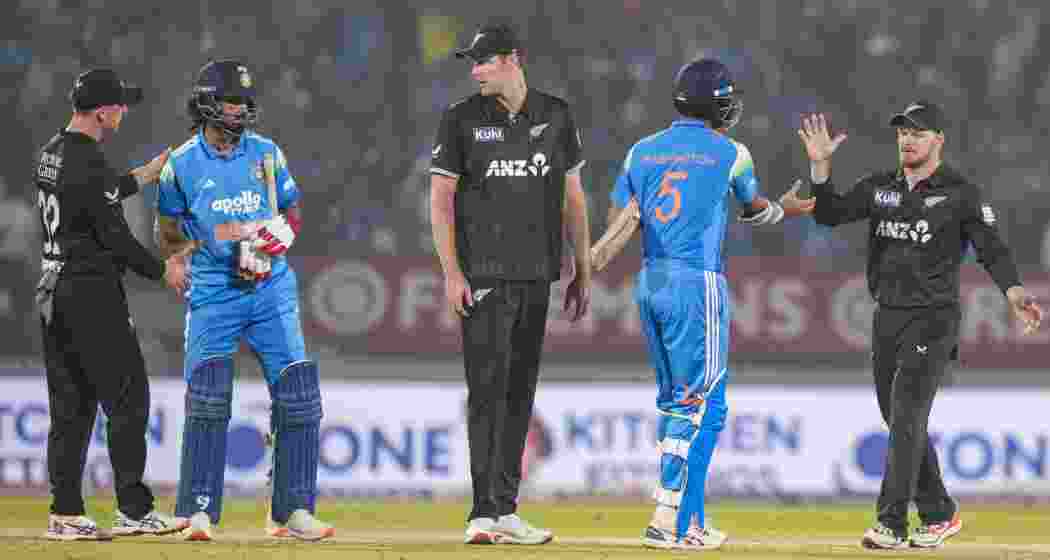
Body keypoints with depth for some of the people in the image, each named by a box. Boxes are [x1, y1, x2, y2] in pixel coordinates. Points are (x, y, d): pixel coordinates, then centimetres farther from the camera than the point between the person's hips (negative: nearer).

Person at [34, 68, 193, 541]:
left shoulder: (51, 153, 11)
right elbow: (115, 237, -16)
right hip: (92, 292, -9)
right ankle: (133, 510, -3)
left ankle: (65, 514, 9)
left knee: (71, 405, 10)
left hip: (53, 291, 9)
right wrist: (163, 269, -3)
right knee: (127, 399, -2)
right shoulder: (90, 165, -18)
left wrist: (146, 174, 33)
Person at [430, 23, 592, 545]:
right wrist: (451, 272, -11)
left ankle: (503, 508, 13)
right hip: (484, 276, -4)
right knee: (488, 389, -11)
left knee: (520, 390, 7)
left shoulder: (555, 115, 7)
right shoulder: (462, 119, -1)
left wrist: (582, 272, 11)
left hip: (536, 277, 4)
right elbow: (441, 199, -2)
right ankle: (486, 511, -14)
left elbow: (572, 196, 13)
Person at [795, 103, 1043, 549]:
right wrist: (820, 165, -10)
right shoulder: (880, 187, 10)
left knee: (907, 418, -15)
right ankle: (938, 515, 24)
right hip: (887, 318, 6)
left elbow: (992, 249, -11)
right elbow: (830, 214, 5)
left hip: (933, 317, -6)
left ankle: (891, 524, -17)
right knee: (899, 422, 11)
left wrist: (1014, 292, -29)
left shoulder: (961, 194, -5)